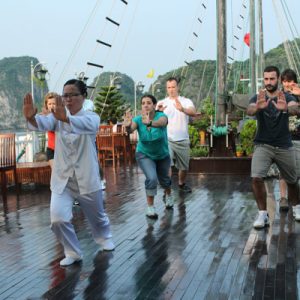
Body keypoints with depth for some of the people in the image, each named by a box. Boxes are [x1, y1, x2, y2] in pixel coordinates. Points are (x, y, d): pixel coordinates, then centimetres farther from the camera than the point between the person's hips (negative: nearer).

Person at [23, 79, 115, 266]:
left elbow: (88, 125, -35)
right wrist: (31, 118, -50)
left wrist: (66, 119, -56)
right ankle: (73, 252, 12)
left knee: (97, 215, 17)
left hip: (86, 179, -1)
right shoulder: (58, 117, -1)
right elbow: (44, 124, -25)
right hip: (61, 179, 2)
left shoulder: (91, 117, -8)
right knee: (58, 218, -12)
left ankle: (104, 238, 50)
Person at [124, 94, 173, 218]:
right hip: (144, 155, -1)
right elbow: (130, 130, -42)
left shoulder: (161, 116, -26)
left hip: (162, 155, 1)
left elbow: (162, 122, -51)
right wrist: (127, 126, -67)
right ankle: (150, 206, -3)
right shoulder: (138, 119, -22)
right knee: (152, 178, -23)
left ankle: (168, 195, 54)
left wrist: (150, 123, -73)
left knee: (164, 179, 21)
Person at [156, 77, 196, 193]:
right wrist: (158, 111, -38)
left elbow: (193, 112, -21)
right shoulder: (162, 103, 1)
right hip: (167, 139, -1)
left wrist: (182, 109, -44)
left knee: (184, 166, 15)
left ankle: (181, 184, 41)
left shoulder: (186, 101, -1)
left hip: (183, 140, 1)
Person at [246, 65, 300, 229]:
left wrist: (286, 108, -52)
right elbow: (249, 110, -27)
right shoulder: (258, 98, -4)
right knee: (256, 178, -21)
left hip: (285, 147, 1)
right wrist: (257, 107, -51)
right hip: (263, 146, -1)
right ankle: (262, 214, -6)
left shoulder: (287, 98, -4)